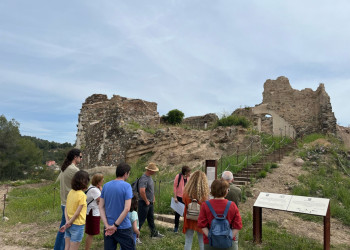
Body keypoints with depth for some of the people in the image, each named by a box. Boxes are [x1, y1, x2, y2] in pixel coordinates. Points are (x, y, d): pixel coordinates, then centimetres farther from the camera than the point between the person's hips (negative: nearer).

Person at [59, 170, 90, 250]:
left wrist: (67, 222, -7)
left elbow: (66, 209, 0)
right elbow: (77, 213, -18)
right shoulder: (82, 195, -19)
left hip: (69, 225, 6)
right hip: (77, 226, -6)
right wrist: (68, 224, -6)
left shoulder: (70, 192, 1)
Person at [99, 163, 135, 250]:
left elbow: (101, 207, 1)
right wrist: (115, 225, -13)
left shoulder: (106, 186, 3)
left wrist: (107, 225, -4)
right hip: (123, 228, -5)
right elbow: (127, 209, -20)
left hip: (108, 228, 5)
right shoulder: (126, 186, -13)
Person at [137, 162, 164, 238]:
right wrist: (146, 201, -23)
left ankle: (154, 233, 34)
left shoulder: (150, 177, 9)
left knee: (151, 219, 21)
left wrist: (153, 197, 18)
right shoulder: (144, 178, -24)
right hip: (144, 203, -10)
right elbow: (142, 191, -34)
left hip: (150, 202, 10)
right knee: (141, 220, -1)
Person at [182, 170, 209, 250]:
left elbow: (185, 205, 0)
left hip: (189, 220, 1)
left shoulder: (186, 193, -15)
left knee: (188, 242, 14)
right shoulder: (205, 194, -20)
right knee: (202, 242, 16)